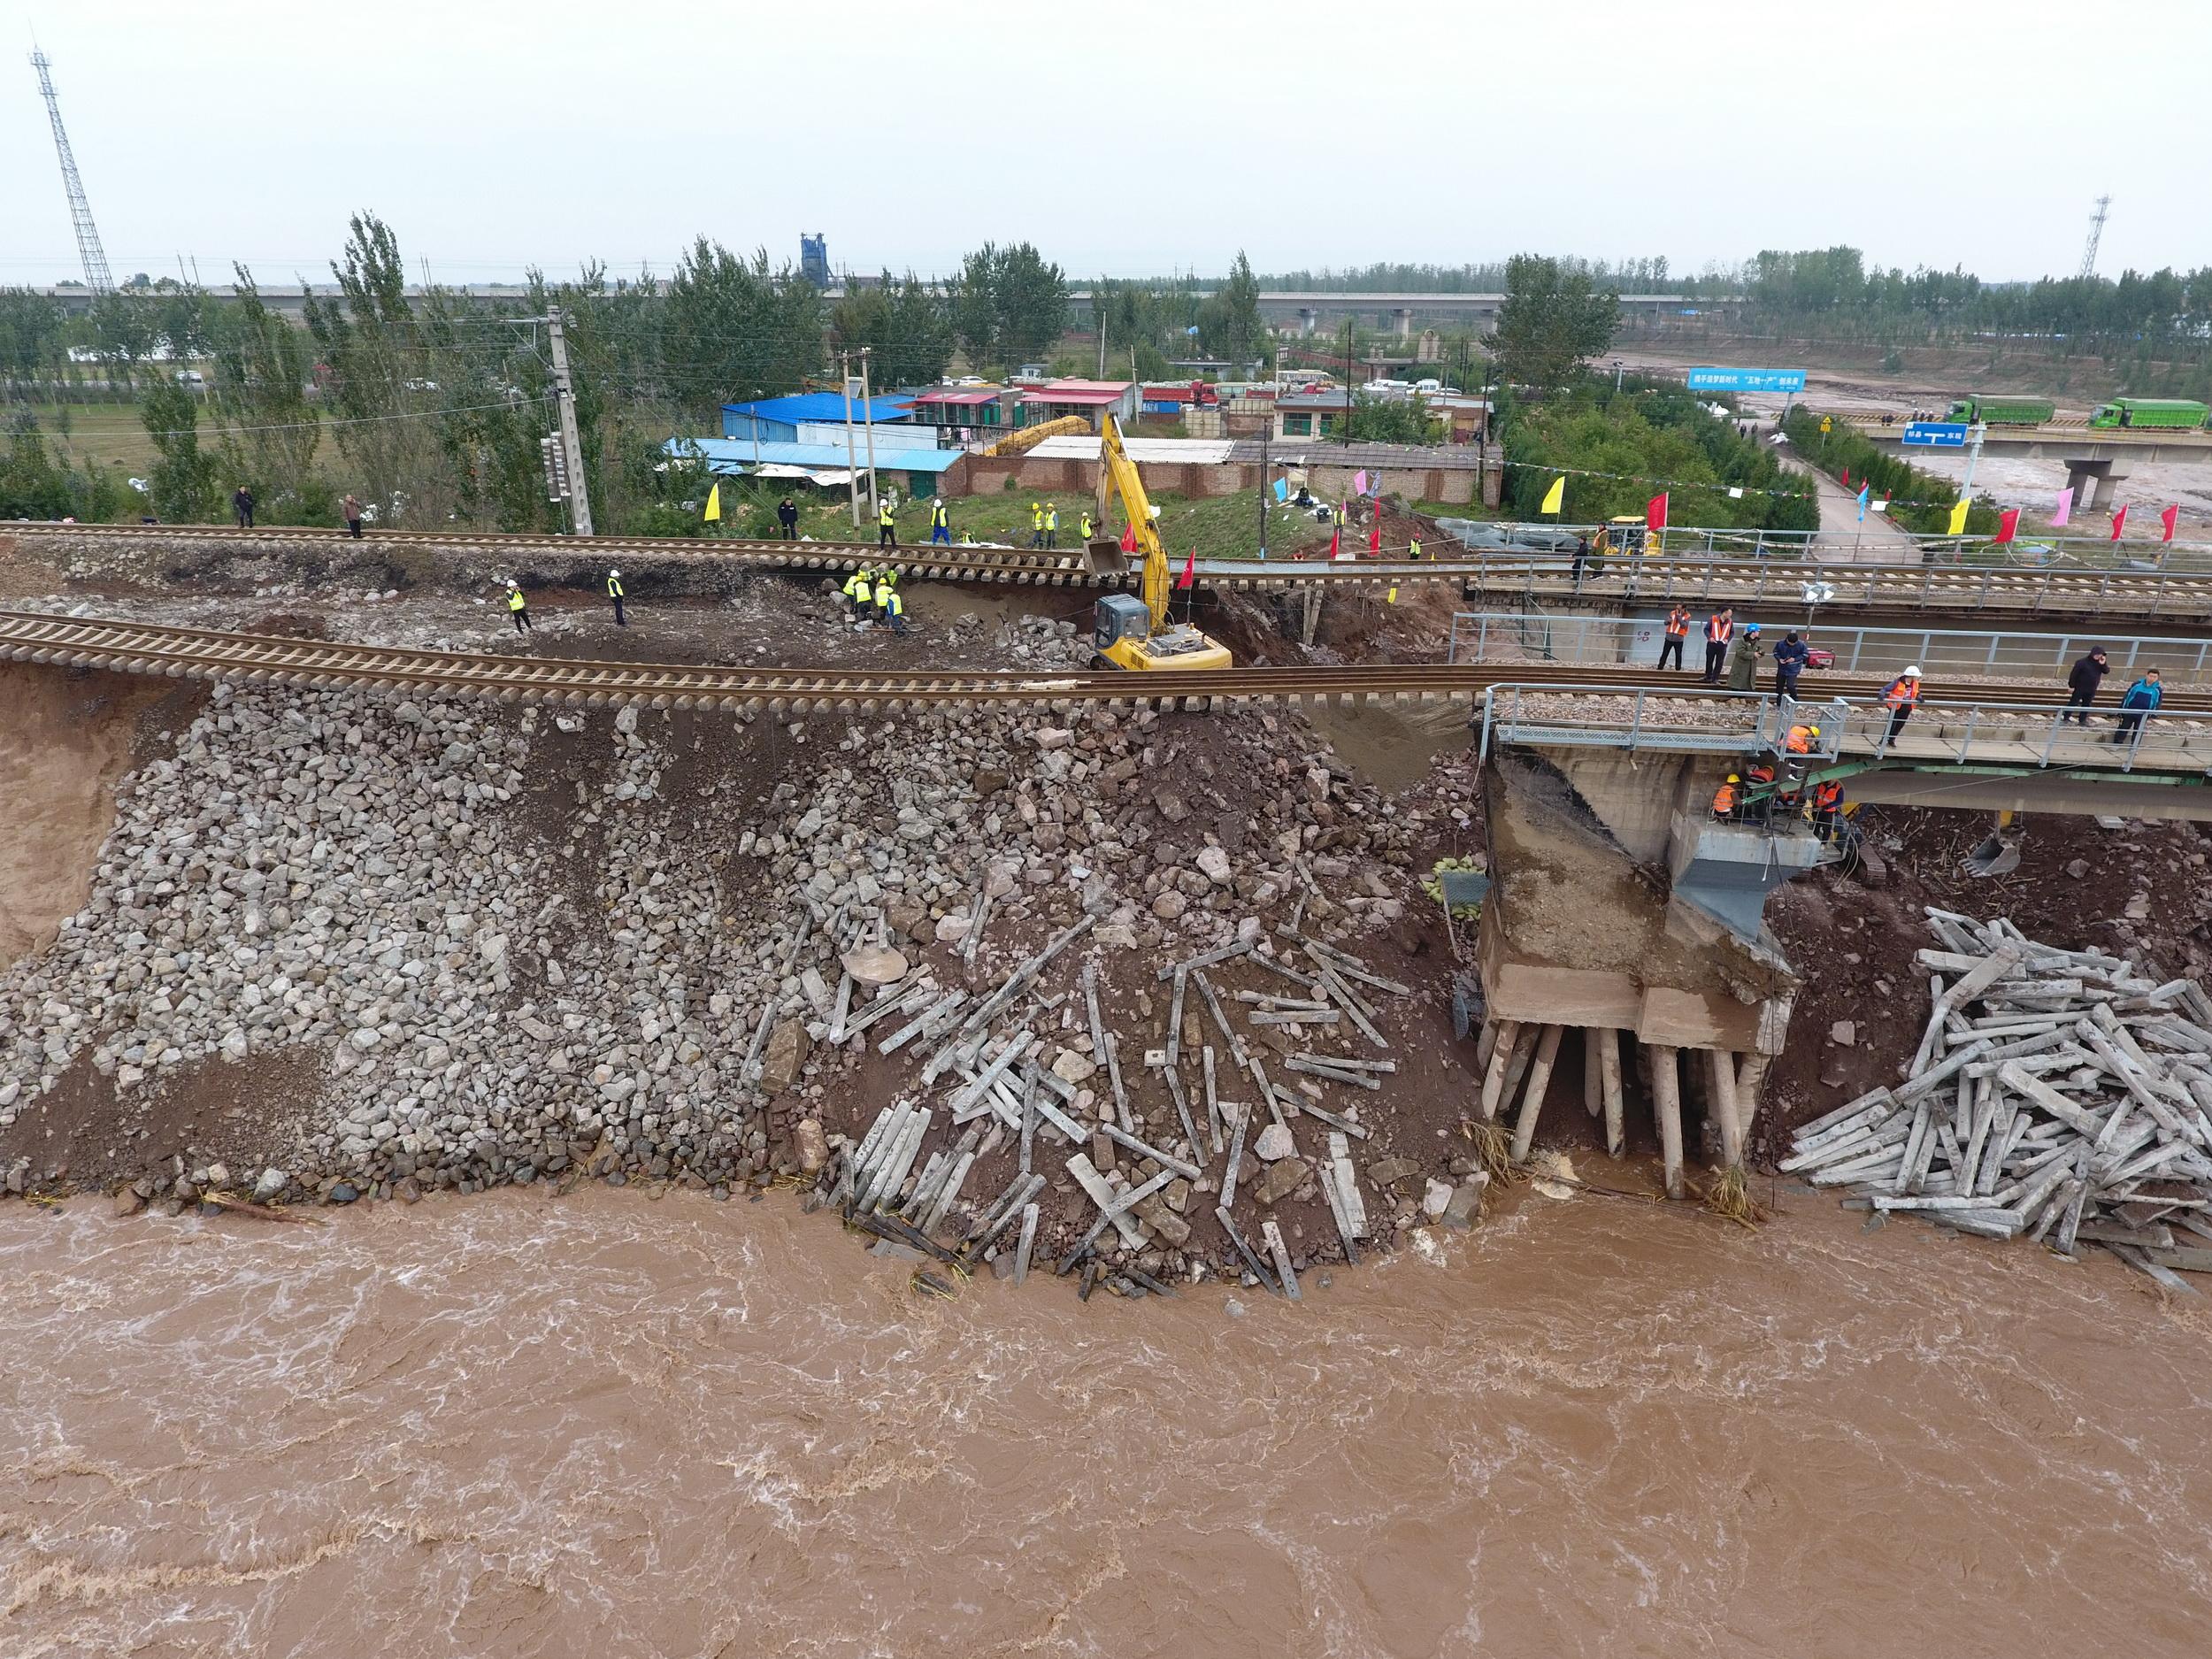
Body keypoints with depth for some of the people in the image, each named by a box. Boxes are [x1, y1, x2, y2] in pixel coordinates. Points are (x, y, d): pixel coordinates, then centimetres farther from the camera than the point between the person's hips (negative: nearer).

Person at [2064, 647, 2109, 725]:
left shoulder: (2100, 663, 3)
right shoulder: (2083, 662, -14)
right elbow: (2074, 674, -13)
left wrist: (2103, 664, -21)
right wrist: (2071, 686, -14)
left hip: (2091, 690, 6)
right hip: (2080, 688, -6)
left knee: (2086, 705, 12)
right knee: (2073, 703, -1)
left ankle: (2082, 720, 21)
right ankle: (2065, 719, 3)